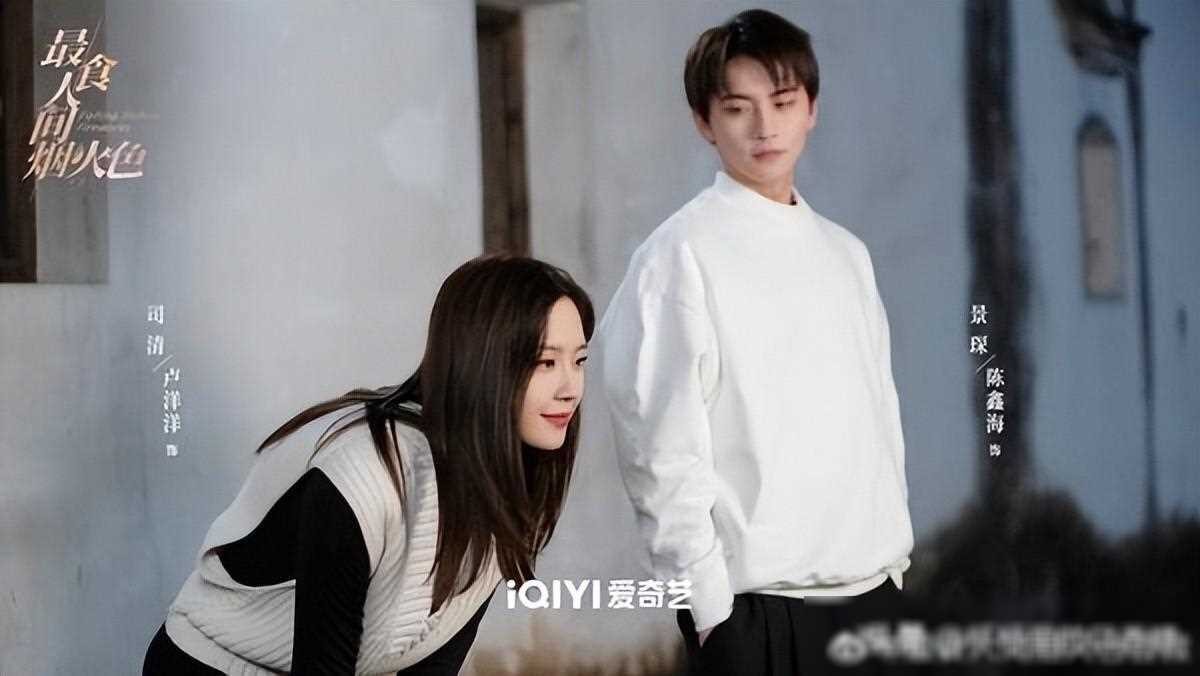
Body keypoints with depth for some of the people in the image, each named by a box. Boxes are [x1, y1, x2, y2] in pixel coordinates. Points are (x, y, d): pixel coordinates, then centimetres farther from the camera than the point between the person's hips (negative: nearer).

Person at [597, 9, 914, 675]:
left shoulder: (845, 252, 11)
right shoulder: (680, 255, -7)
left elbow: (879, 411, 16)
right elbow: (659, 449, -10)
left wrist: (896, 554, 10)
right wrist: (710, 601, -11)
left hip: (872, 588, 5)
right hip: (758, 602, -5)